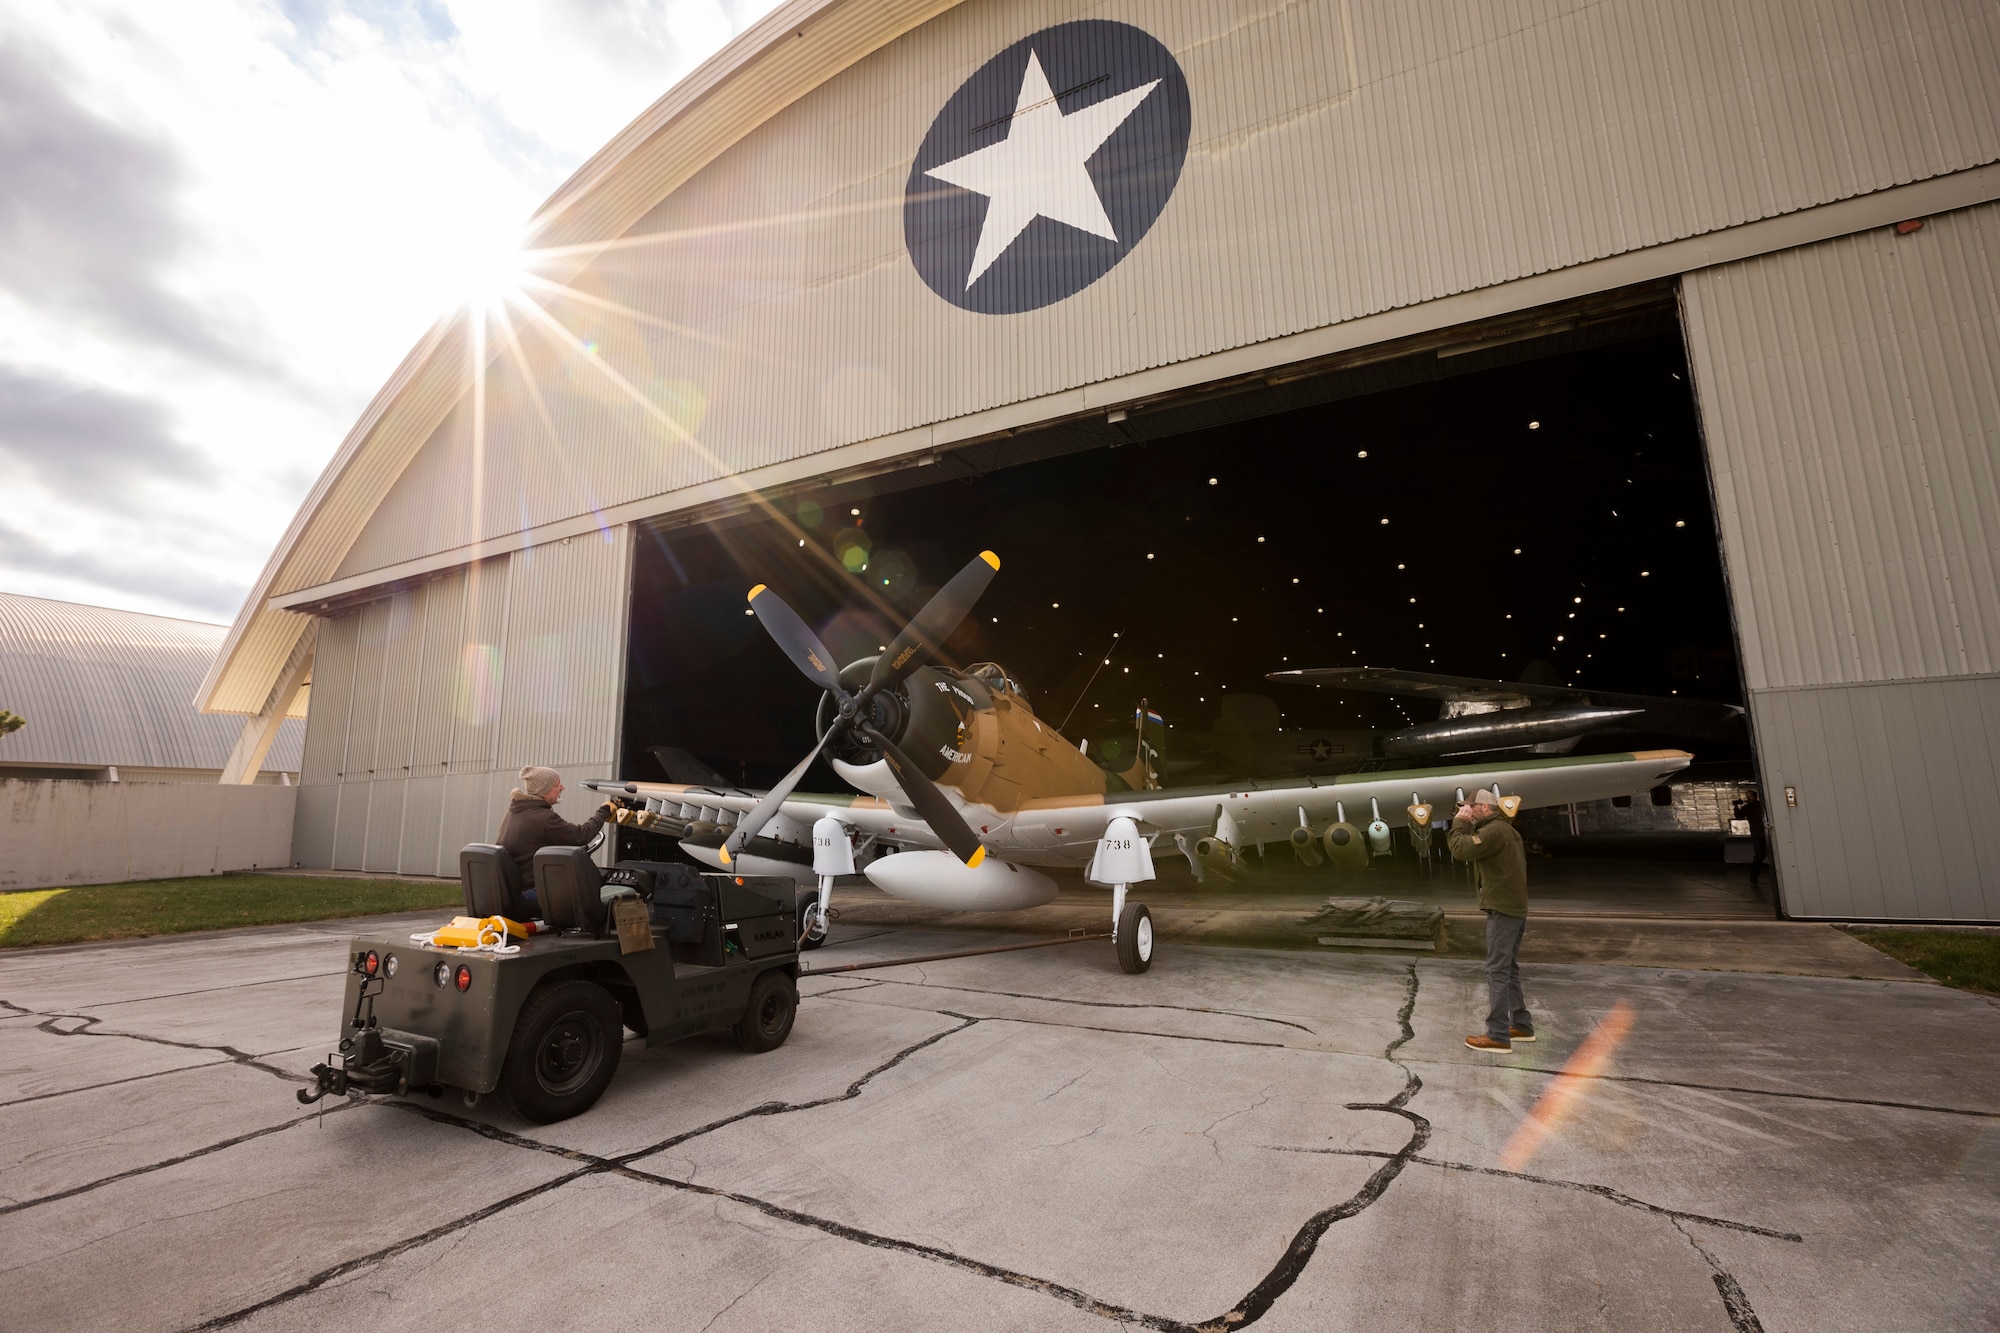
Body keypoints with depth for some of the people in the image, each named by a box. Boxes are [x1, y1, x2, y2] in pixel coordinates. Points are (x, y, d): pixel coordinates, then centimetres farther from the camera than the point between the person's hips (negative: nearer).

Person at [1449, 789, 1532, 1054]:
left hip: (1502, 910, -11)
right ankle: (1521, 1025, 26)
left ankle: (1498, 1036, -5)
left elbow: (1460, 850, -24)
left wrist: (1460, 822, -15)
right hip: (1514, 908, 11)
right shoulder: (1504, 829, 17)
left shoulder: (1494, 830, -16)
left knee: (1497, 972, -7)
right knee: (1509, 969, 18)